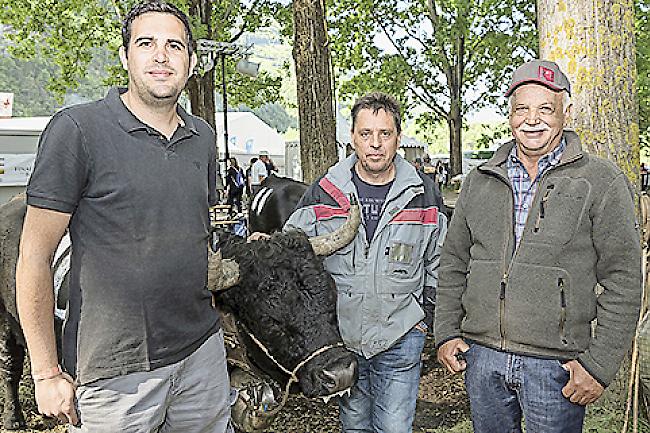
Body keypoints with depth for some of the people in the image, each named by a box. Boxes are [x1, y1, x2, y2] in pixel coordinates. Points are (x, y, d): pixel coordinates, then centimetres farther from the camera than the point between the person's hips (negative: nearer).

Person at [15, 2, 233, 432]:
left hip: (202, 351, 5)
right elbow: (35, 258, -10)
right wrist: (47, 374, -10)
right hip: (113, 372, -5)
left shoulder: (202, 137, 6)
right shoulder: (78, 129, -11)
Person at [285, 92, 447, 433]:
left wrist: (428, 315, 5)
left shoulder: (423, 194, 0)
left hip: (401, 339, -1)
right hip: (339, 337, 1)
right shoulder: (324, 193, -2)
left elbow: (440, 261, 9)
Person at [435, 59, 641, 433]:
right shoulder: (481, 181, 8)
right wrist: (447, 332, 7)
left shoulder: (601, 181, -3)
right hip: (482, 359, 4)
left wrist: (600, 364, -10)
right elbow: (454, 263, 14)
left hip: (555, 365, -3)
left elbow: (623, 282, -5)